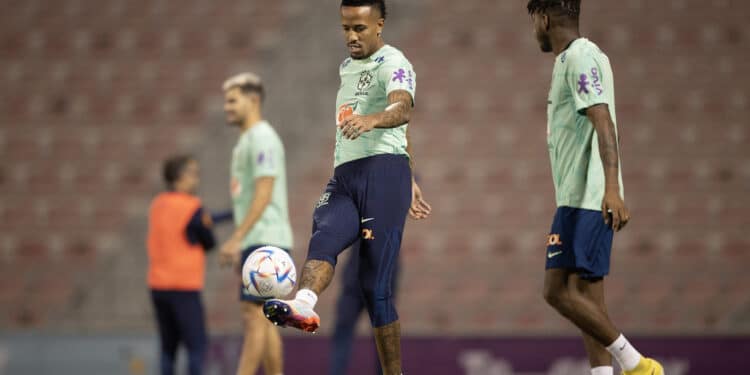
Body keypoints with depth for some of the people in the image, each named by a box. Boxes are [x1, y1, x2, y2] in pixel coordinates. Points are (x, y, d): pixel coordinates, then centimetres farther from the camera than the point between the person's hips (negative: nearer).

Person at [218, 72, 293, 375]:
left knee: (254, 315, -11)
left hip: (265, 242, -10)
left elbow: (263, 194, -19)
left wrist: (236, 238, -23)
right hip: (256, 243, 10)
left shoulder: (262, 138, -11)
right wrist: (241, 245, 23)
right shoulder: (246, 140, 20)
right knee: (263, 319, 8)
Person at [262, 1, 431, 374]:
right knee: (324, 238, -27)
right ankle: (302, 308, -56)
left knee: (374, 284, -10)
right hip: (344, 178, 6)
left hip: (383, 174, -6)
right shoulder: (347, 67, 24)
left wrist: (370, 120, -47)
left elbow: (402, 109, -24)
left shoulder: (393, 63, -2)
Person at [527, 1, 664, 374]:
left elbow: (604, 124, -22)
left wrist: (611, 189, -33)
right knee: (586, 297, 5)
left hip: (587, 201, -10)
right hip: (578, 200, 10)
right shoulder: (571, 60, 21)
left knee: (559, 291, -14)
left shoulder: (581, 58, -11)